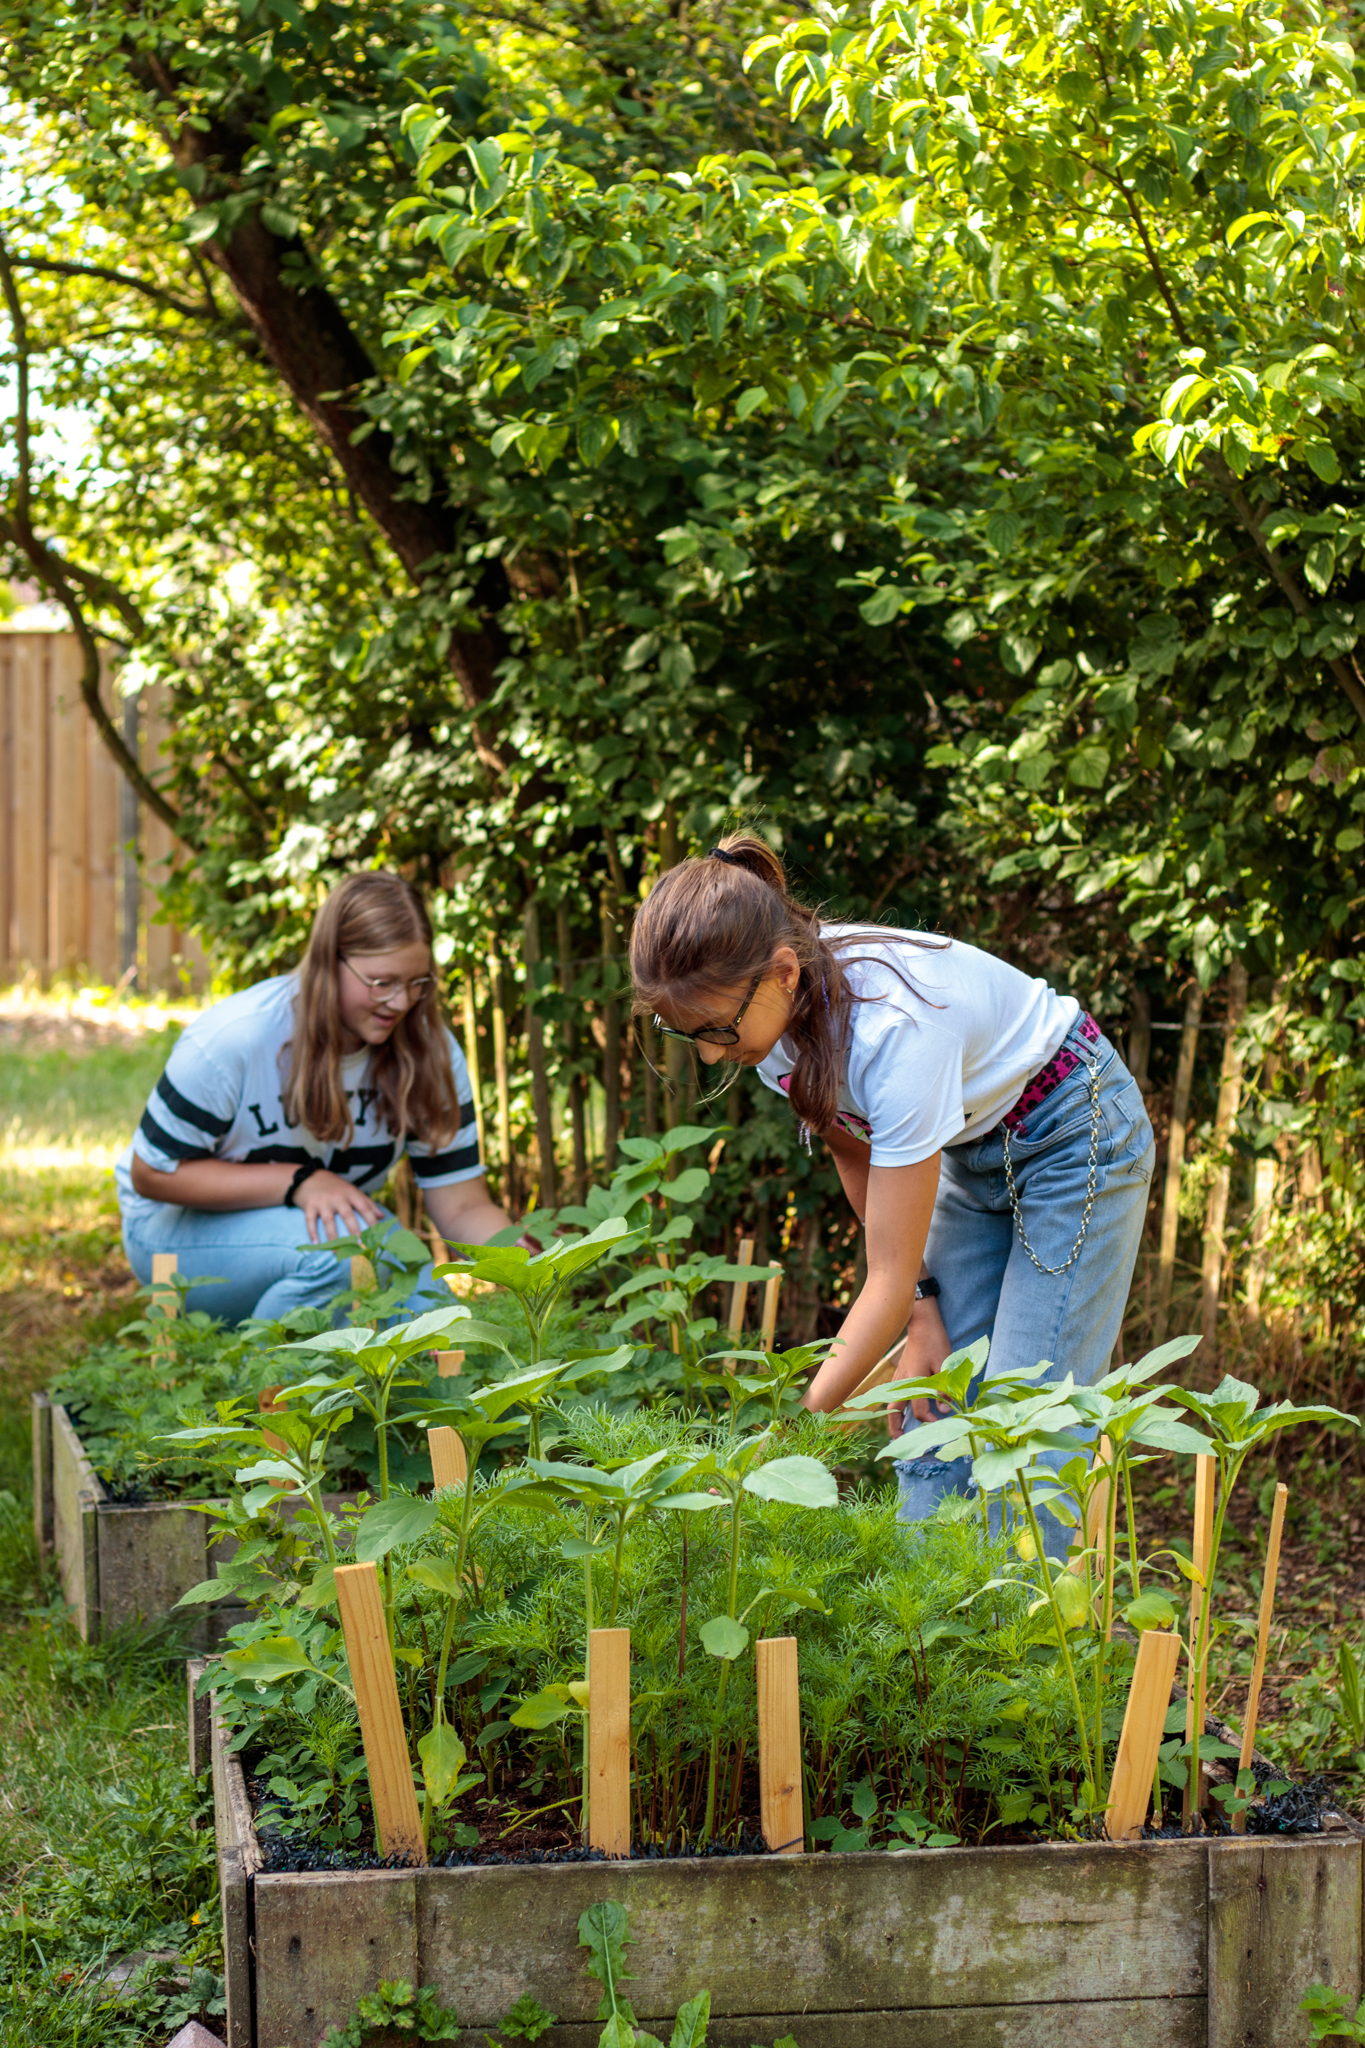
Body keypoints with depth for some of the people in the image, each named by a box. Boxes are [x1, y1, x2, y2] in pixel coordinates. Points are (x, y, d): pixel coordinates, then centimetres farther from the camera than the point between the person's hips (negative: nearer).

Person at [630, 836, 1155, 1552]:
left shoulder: (894, 1028, -38)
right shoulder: (771, 1009, -17)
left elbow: (889, 1279, -33)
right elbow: (856, 1156, 1)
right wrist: (923, 1306, -4)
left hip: (1074, 1135, -7)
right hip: (970, 1149, 7)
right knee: (931, 1417, -1)